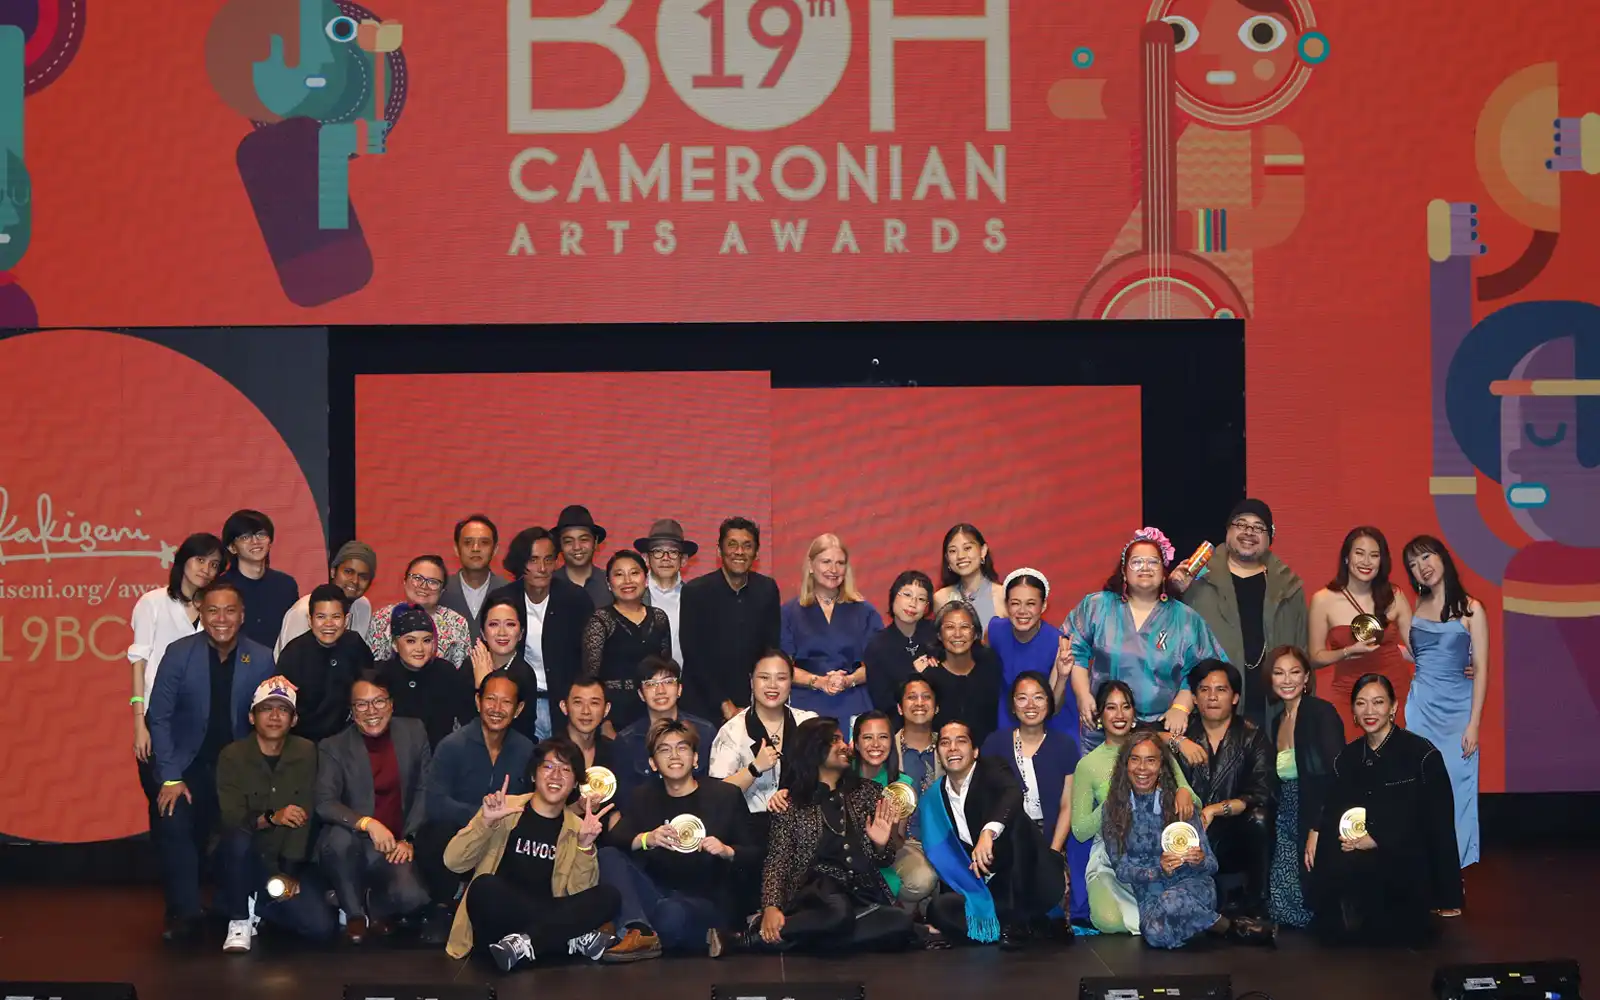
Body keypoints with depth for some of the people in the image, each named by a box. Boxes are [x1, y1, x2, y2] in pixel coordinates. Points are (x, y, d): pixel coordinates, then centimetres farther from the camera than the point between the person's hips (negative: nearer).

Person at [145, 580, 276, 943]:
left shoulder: (261, 659, -4)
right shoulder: (179, 653, -7)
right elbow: (160, 717, -5)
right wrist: (170, 778, -12)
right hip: (189, 764, -1)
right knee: (174, 824, -23)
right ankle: (185, 913, -13)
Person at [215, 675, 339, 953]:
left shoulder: (306, 753, -2)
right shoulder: (232, 756, -7)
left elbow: (303, 816, -9)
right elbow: (231, 819, -16)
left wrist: (288, 873, -18)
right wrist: (271, 818, -35)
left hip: (288, 861, 2)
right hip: (244, 859, -2)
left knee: (323, 927, -16)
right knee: (237, 839, -37)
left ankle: (258, 905, 14)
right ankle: (239, 920, -13)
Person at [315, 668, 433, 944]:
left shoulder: (414, 733, 4)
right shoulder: (333, 747, -3)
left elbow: (424, 790, 5)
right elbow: (324, 804, -14)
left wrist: (409, 840, -6)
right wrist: (367, 823, -30)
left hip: (395, 847, 1)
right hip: (354, 844, -1)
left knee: (412, 898, -29)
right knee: (340, 836, -37)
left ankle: (377, 905, 11)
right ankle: (354, 913, -10)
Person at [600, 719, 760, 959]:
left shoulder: (726, 795, 6)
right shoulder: (643, 797, 14)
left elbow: (755, 856, 4)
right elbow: (612, 839, -4)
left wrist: (727, 851, -18)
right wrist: (646, 839, -25)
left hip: (708, 903, -4)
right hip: (657, 895, 4)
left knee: (672, 913, -38)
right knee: (608, 856, -19)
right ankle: (640, 931, -32)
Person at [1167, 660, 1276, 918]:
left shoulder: (1252, 738, 3)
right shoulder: (1184, 729, 7)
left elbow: (1262, 795, -11)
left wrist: (1215, 810, -22)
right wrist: (1177, 741, -20)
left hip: (1235, 841, 0)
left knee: (1258, 820, -30)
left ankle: (1255, 911, -17)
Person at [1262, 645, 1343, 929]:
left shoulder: (1322, 713, -8)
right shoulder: (1273, 718, 14)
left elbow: (1337, 777, -17)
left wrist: (1318, 832, -22)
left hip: (1316, 821, -6)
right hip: (1285, 826, 6)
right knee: (1280, 905, -7)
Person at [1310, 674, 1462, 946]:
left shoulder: (1422, 754, -7)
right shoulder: (1346, 757, 12)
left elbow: (1437, 824, -9)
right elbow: (1335, 811, 9)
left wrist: (1376, 840, -17)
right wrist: (1316, 832, -14)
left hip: (1406, 862, -5)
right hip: (1361, 859, 5)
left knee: (1345, 868, -29)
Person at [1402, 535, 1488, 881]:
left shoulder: (1470, 608, -1)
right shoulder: (1413, 607, 9)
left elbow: (1481, 669, -4)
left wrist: (1474, 724, -8)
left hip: (1457, 709, -3)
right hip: (1420, 707, 3)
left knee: (1455, 788, -5)